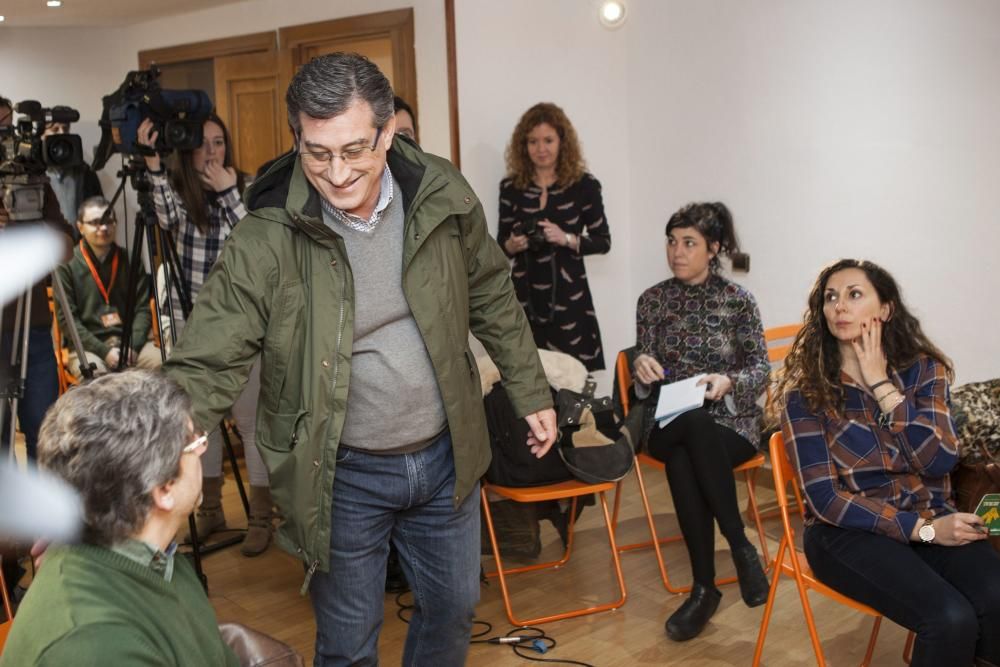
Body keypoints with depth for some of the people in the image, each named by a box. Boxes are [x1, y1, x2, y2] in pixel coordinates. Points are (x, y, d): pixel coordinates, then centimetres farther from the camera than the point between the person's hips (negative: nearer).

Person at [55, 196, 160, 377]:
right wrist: (104, 351, -13)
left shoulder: (130, 260, 12)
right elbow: (67, 319, -3)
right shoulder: (67, 266, 2)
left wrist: (133, 346, -7)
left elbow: (143, 308, 9)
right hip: (87, 347, -3)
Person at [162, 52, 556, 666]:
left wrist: (532, 393, 10)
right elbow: (206, 367, -21)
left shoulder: (444, 197, -10)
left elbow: (493, 299, 5)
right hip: (343, 475, -3)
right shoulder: (267, 238, -20)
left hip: (447, 455, 4)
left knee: (453, 607, 23)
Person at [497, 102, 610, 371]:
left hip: (568, 293, -1)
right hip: (525, 293, 2)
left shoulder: (583, 185, -1)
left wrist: (567, 239, -13)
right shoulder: (511, 187, 4)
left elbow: (603, 241, 2)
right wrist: (512, 245, -11)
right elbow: (501, 246, 11)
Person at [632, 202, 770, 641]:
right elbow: (645, 384, 8)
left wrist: (729, 382, -24)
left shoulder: (738, 300, 0)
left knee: (682, 460, -36)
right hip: (670, 423, 2)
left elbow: (761, 369, -3)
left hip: (732, 423, -2)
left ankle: (704, 588, -21)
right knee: (695, 425, -37)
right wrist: (642, 367, -16)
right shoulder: (653, 300, 6)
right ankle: (740, 547, -26)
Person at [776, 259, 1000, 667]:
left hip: (930, 517, 4)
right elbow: (825, 498, -11)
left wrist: (881, 383, -14)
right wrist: (921, 529, -15)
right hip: (849, 530, -3)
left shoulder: (924, 369, 2)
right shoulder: (805, 389, -8)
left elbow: (939, 462, -11)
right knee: (951, 620, -27)